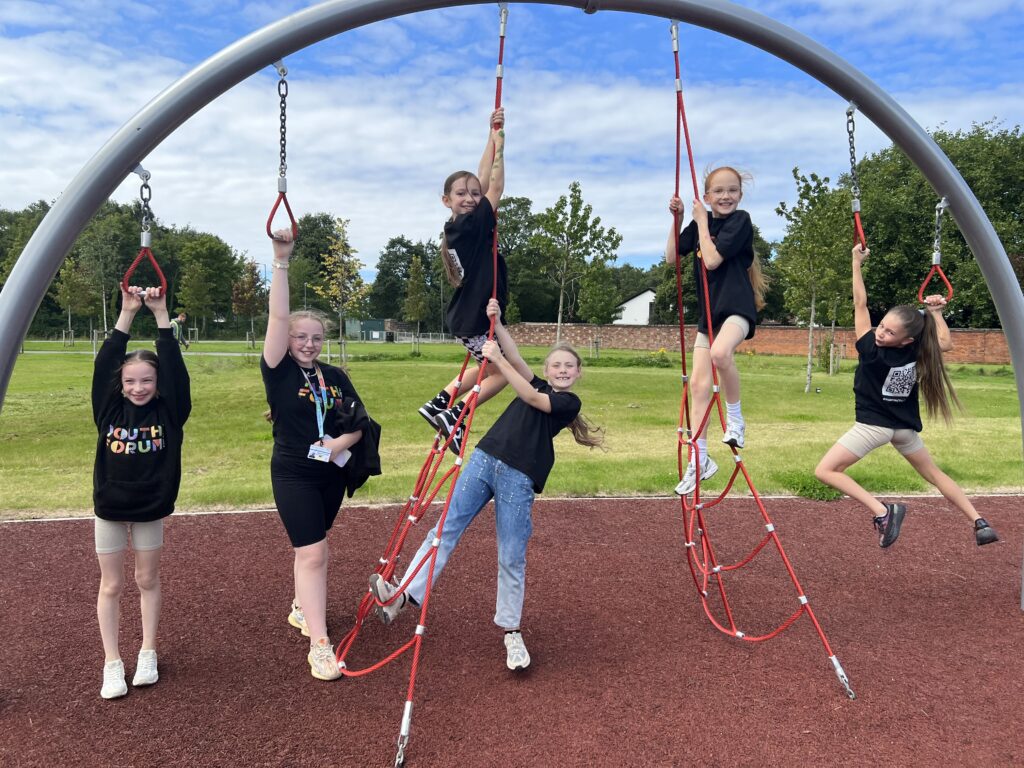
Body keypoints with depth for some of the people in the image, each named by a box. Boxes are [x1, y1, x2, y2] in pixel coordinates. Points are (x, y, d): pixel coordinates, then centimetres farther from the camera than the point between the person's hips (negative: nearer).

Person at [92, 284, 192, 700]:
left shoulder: (169, 411, -9)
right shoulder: (109, 410, -7)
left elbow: (174, 368, -19)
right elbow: (104, 365, -15)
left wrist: (161, 315, -21)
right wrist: (127, 314, -20)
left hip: (151, 508, 0)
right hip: (109, 509, 1)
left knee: (148, 580, 13)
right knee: (111, 586, 9)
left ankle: (147, 654, 26)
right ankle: (112, 664, 18)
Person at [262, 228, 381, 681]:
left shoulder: (336, 377, 3)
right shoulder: (279, 372, -9)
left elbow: (359, 423, 4)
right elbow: (278, 317, -20)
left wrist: (342, 443, -17)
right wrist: (281, 262, -24)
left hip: (332, 475, 5)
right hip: (293, 475, -4)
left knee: (310, 548, 19)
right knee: (313, 554, -11)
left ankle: (302, 608, 41)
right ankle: (319, 646, -6)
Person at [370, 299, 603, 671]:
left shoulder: (569, 402, 0)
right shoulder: (538, 385, 17)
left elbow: (529, 398, -13)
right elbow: (514, 358, 5)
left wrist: (497, 359, -14)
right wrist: (496, 323, -9)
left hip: (519, 479, -5)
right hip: (484, 460, 5)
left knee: (512, 559, -1)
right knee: (445, 529, -1)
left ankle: (512, 632, 14)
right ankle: (403, 594, -1)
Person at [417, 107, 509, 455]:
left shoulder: (462, 225, 5)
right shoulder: (469, 226, -19)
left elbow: (484, 182, 9)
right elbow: (496, 188, -16)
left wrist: (493, 136, 11)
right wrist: (499, 147, -7)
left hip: (470, 316, 9)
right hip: (476, 318, -9)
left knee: (489, 366, 27)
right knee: (505, 370, 8)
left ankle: (438, 403, 23)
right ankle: (453, 415, 5)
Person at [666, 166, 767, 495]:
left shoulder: (741, 220, -8)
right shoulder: (700, 222, 11)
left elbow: (712, 259, -18)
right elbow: (671, 257, 8)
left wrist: (702, 221, -8)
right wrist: (676, 218, 2)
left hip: (736, 307, -6)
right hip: (708, 311, 7)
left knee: (720, 353, -38)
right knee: (698, 384, 3)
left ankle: (735, 417, -12)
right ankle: (699, 459, 12)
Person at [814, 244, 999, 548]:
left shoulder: (872, 351, -22)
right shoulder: (919, 351, -9)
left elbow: (860, 304, -18)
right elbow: (946, 343, 14)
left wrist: (856, 262, -13)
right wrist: (936, 312, 14)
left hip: (874, 424, -6)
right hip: (904, 426, 7)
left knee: (825, 471, -6)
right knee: (935, 474, 24)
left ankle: (882, 511, -18)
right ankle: (980, 523, 19)